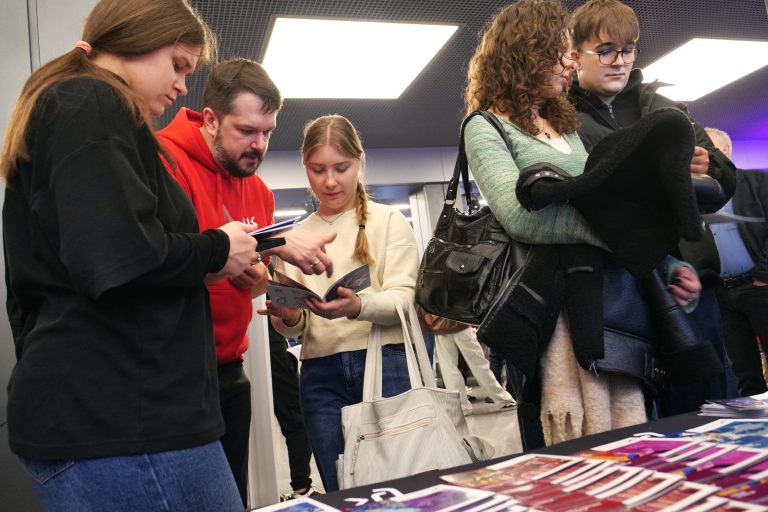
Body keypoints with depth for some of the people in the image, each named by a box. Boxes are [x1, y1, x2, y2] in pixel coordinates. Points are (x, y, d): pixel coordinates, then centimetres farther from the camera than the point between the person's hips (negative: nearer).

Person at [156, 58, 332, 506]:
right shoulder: (164, 158, -12)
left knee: (231, 497, 13)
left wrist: (257, 276, -6)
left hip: (228, 370, 7)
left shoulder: (259, 191, 10)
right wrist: (273, 242, -26)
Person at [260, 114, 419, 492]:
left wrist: (358, 307, -27)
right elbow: (293, 329, 11)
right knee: (342, 489, 7)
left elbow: (404, 299, -6)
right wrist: (288, 317, -13)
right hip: (321, 376, 3)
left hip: (386, 365, -2)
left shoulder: (389, 221, 5)